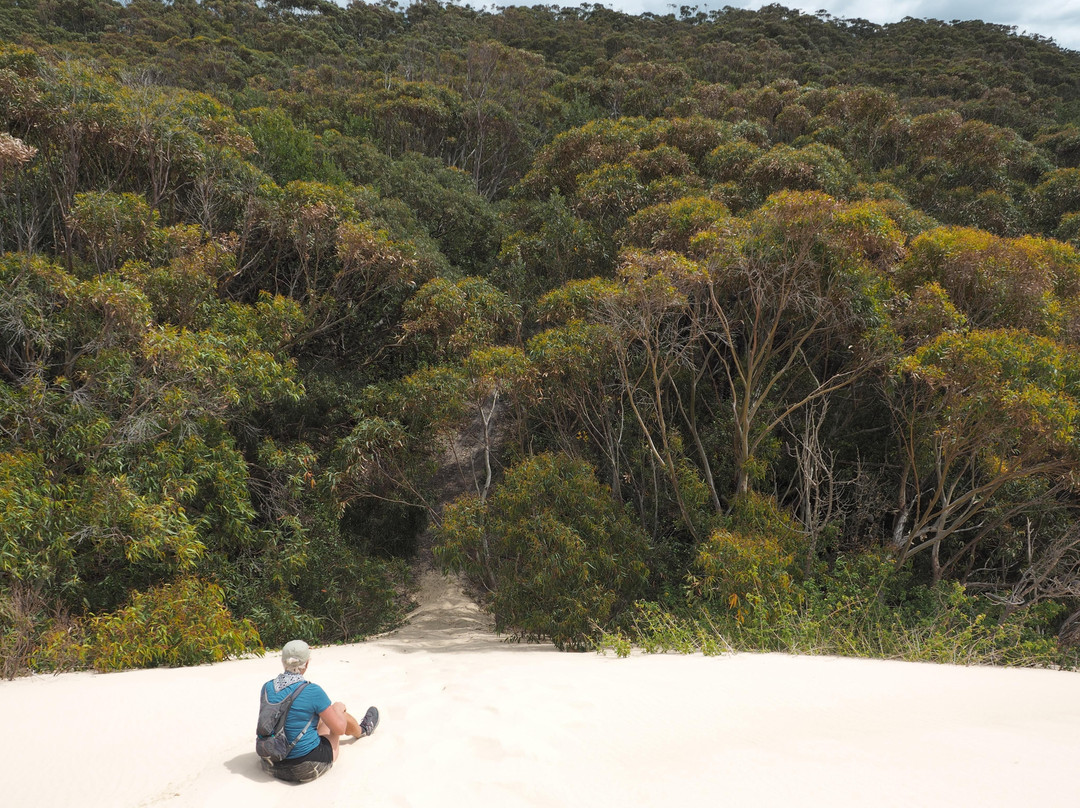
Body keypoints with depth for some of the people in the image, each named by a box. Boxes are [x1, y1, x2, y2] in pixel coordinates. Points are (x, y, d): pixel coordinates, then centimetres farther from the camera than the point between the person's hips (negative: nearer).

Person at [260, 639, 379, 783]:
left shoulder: (267, 688, -5)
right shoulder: (312, 691, -20)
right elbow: (339, 729, -11)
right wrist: (340, 710, 11)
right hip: (308, 769, -5)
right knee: (338, 707, 16)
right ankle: (362, 730, 50)